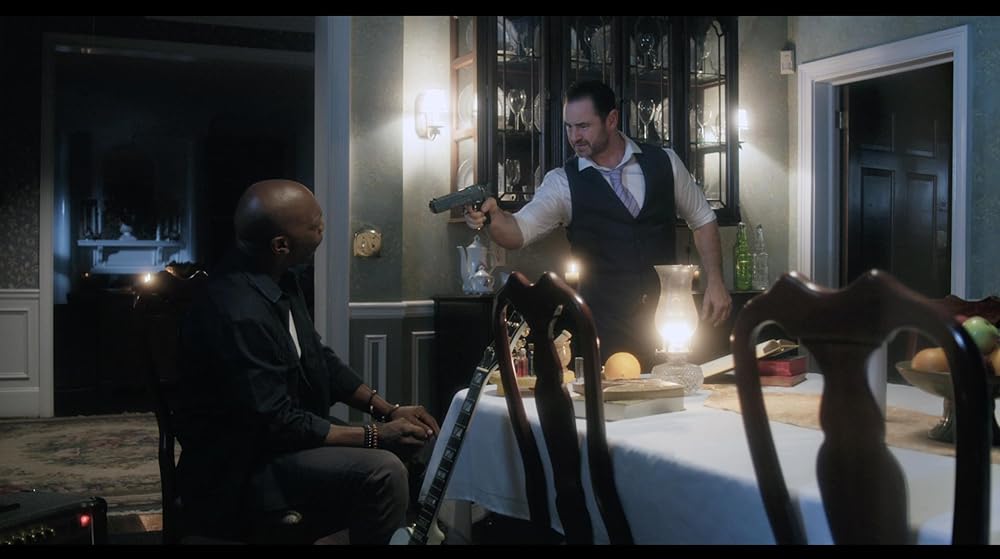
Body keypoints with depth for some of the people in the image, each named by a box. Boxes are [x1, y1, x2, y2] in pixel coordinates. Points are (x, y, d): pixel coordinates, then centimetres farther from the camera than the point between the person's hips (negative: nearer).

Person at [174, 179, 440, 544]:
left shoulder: (278, 280, 0)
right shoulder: (238, 315, -29)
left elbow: (319, 360, 10)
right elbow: (279, 425, -26)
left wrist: (389, 410, 1)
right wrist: (375, 435, -18)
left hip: (278, 436, 9)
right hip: (240, 475, -9)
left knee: (411, 444, 4)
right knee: (382, 473, -26)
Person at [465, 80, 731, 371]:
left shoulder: (664, 162, 2)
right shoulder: (563, 182, -5)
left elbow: (702, 219, 12)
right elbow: (521, 229, -18)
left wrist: (715, 281, 3)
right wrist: (493, 217, -39)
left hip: (667, 319, 2)